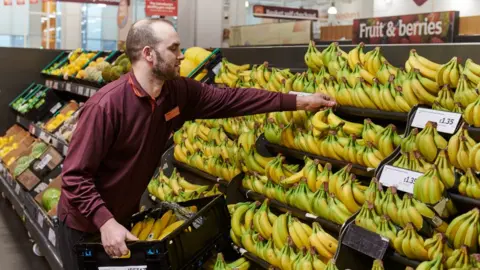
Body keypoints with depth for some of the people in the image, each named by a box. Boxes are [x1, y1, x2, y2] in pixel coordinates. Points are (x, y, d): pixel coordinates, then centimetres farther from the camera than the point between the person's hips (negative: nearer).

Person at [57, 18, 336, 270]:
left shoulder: (179, 92, -10)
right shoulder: (106, 104, -30)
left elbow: (229, 98, -3)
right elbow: (75, 176, -26)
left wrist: (297, 101, -5)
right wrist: (105, 221, -36)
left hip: (126, 216, 6)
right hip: (86, 224, -6)